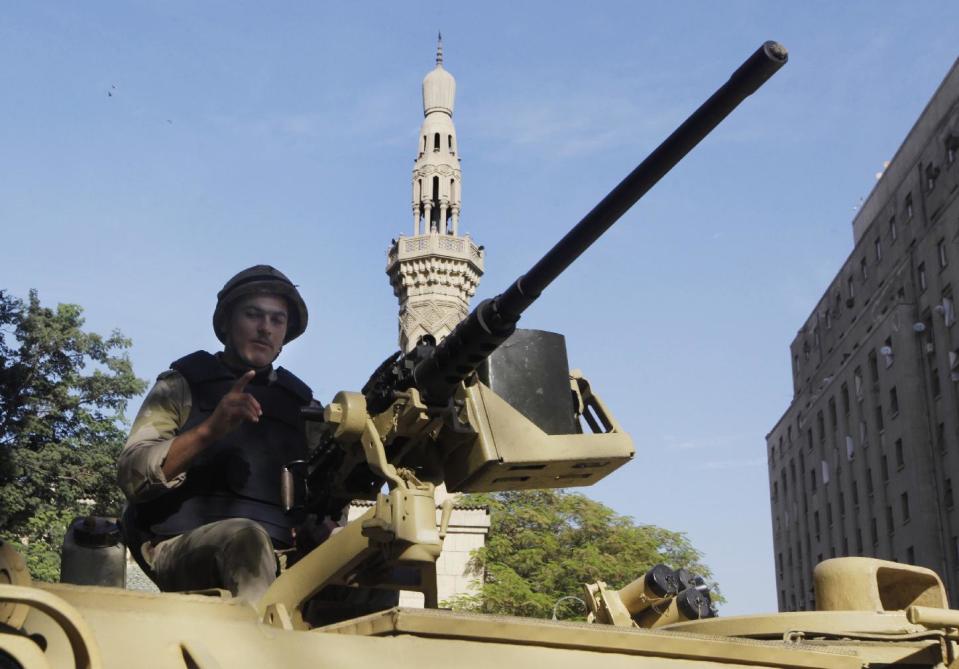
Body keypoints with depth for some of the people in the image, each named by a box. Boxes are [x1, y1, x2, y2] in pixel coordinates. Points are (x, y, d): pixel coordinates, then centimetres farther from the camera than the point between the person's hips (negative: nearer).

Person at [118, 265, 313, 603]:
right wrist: (208, 429, -17)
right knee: (247, 538, -39)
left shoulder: (300, 402, 24)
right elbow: (131, 474, -2)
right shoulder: (183, 384, 13)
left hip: (282, 558, 3)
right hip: (184, 547, -3)